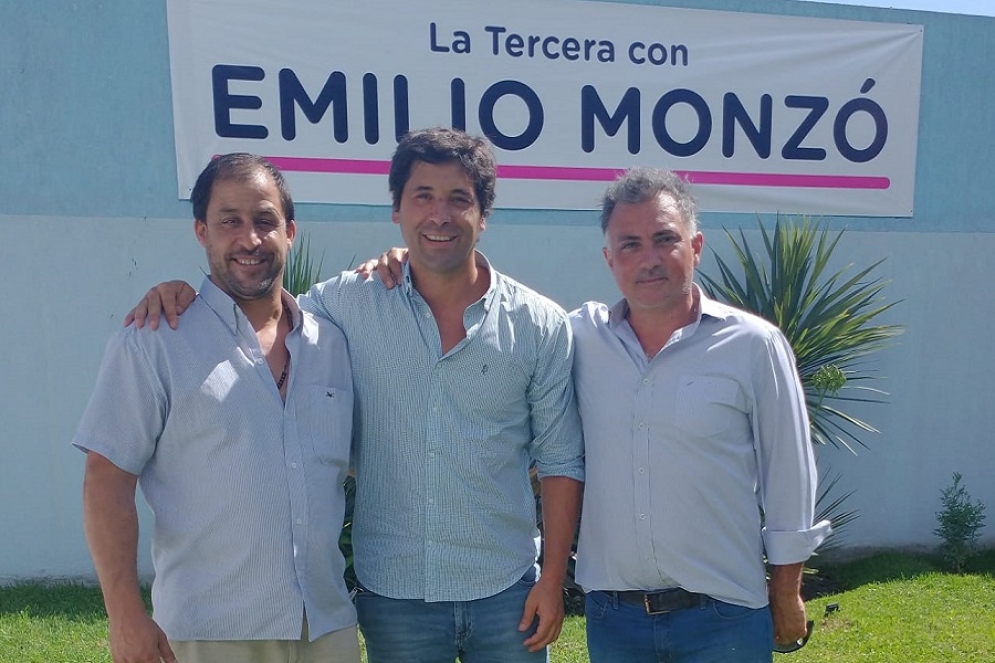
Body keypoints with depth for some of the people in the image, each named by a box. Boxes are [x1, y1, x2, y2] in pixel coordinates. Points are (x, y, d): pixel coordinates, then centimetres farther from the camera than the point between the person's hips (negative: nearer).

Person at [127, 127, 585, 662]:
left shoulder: (541, 326, -6)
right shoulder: (352, 303, -5)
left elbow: (559, 462, -1)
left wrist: (553, 579, -2)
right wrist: (182, 291, -11)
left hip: (506, 594, 0)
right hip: (392, 594, 1)